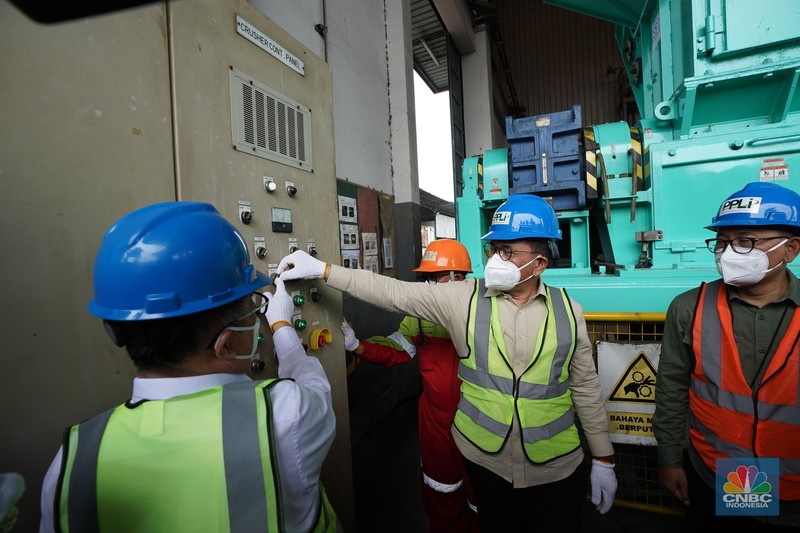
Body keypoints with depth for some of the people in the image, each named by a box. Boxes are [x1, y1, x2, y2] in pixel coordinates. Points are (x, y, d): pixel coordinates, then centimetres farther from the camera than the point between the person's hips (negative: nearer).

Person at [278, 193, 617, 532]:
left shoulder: (567, 310, -5)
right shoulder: (464, 298, -10)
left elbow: (585, 388, 2)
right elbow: (394, 293, -13)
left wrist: (603, 460, 6)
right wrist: (322, 270, -16)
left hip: (556, 466, 1)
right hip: (485, 458, 0)